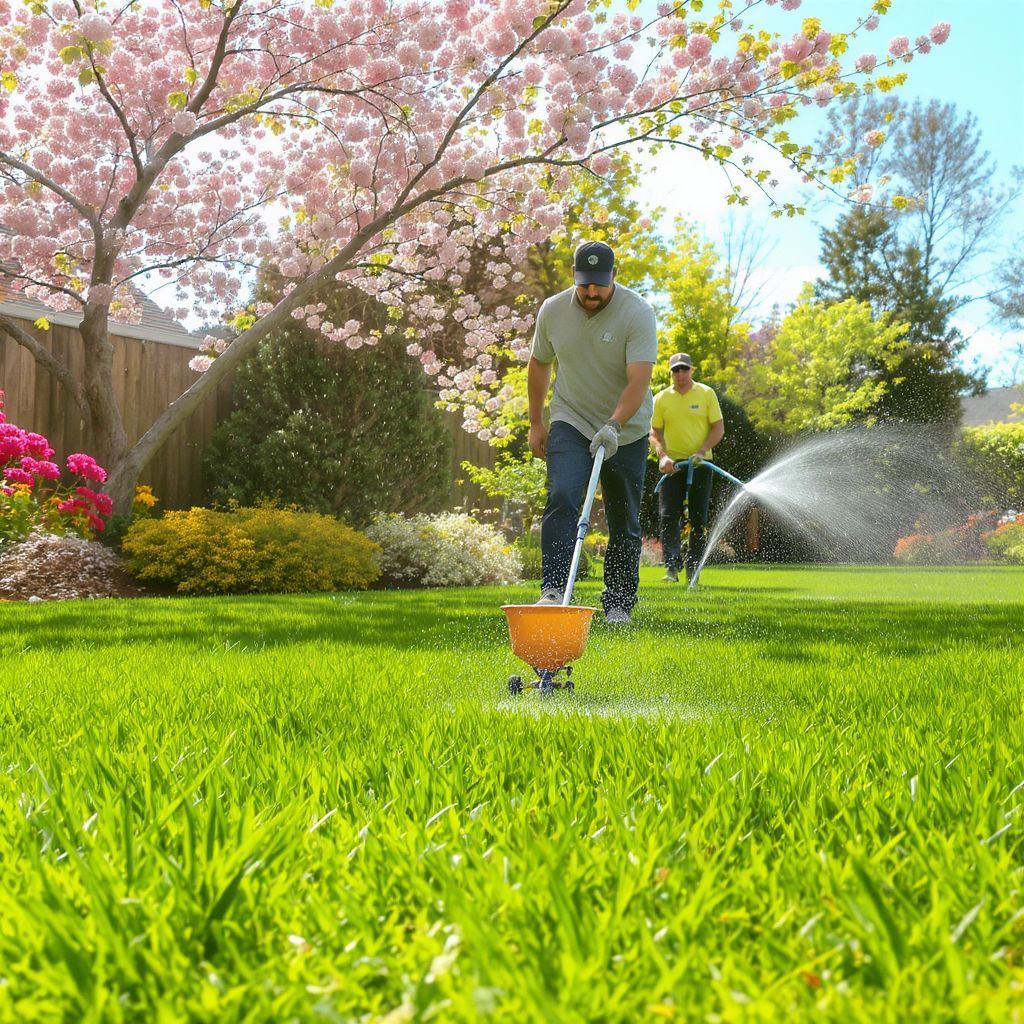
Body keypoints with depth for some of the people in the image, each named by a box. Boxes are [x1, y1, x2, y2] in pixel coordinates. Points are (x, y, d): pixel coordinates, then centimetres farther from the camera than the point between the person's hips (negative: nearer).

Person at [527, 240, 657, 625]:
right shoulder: (552, 310, -4)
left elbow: (639, 381, -27)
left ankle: (618, 604, 15)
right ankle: (553, 589, -24)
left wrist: (613, 426, -40)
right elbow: (539, 364, 13)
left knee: (624, 522, 4)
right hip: (571, 423, 1)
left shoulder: (637, 313, -17)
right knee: (561, 499, -21)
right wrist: (536, 423, 14)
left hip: (626, 432, -1)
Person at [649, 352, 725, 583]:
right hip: (672, 464, 1)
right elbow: (655, 433, 5)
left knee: (698, 518, 2)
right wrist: (662, 455, -13)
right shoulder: (661, 399, 4)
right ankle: (672, 568, -11)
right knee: (669, 516, -10)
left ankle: (693, 568, 12)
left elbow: (719, 428, -1)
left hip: (700, 463, 0)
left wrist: (702, 451, -15)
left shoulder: (706, 394, 1)